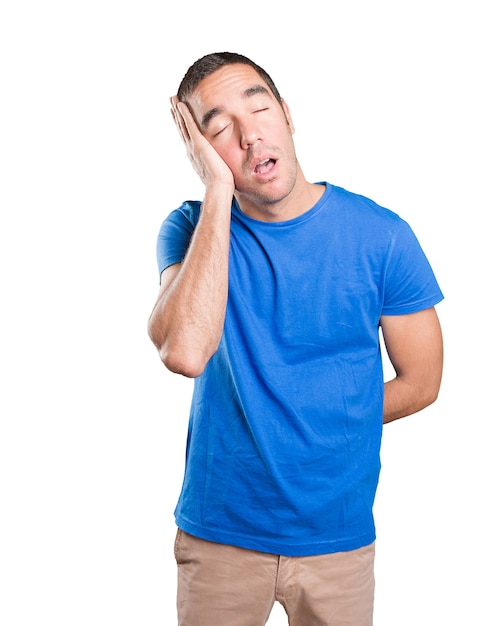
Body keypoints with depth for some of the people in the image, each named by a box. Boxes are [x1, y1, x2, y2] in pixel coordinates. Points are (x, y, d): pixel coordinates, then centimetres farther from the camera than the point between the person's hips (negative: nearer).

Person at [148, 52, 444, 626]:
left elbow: (420, 383, -1)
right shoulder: (191, 227, -9)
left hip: (338, 532, 0)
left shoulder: (380, 235, -10)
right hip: (219, 531, 0)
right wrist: (218, 190, -26)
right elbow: (185, 352, -29)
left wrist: (322, 428, 1)